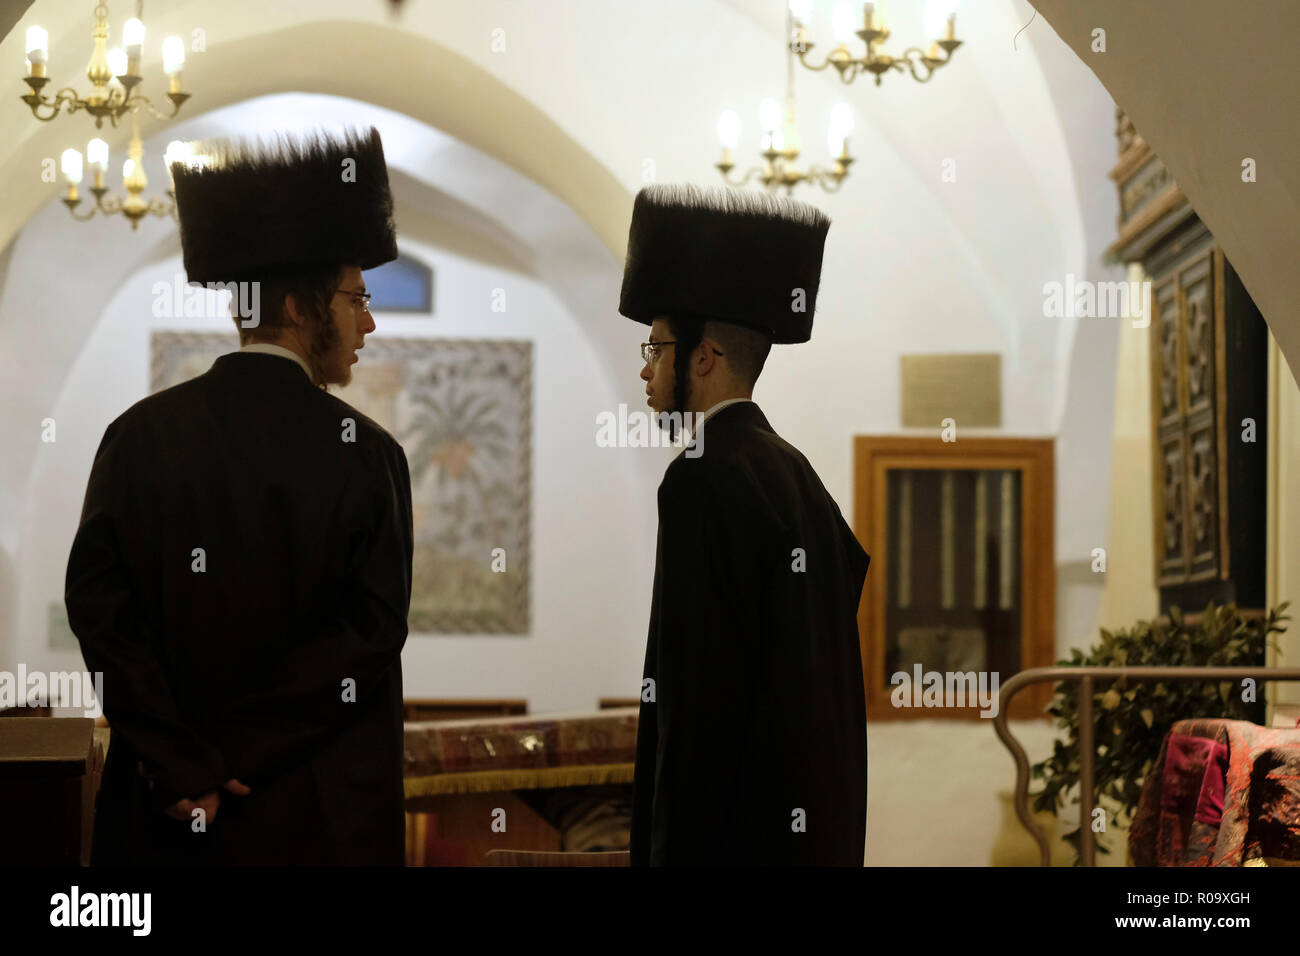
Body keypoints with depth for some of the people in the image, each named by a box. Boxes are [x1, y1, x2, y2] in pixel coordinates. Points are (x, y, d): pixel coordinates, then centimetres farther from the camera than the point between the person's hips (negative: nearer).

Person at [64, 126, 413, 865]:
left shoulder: (142, 436, -1)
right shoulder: (368, 456, -6)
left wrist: (183, 762, -8)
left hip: (162, 808, 2)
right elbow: (375, 631, -12)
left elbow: (97, 601, -7)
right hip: (320, 815, -2)